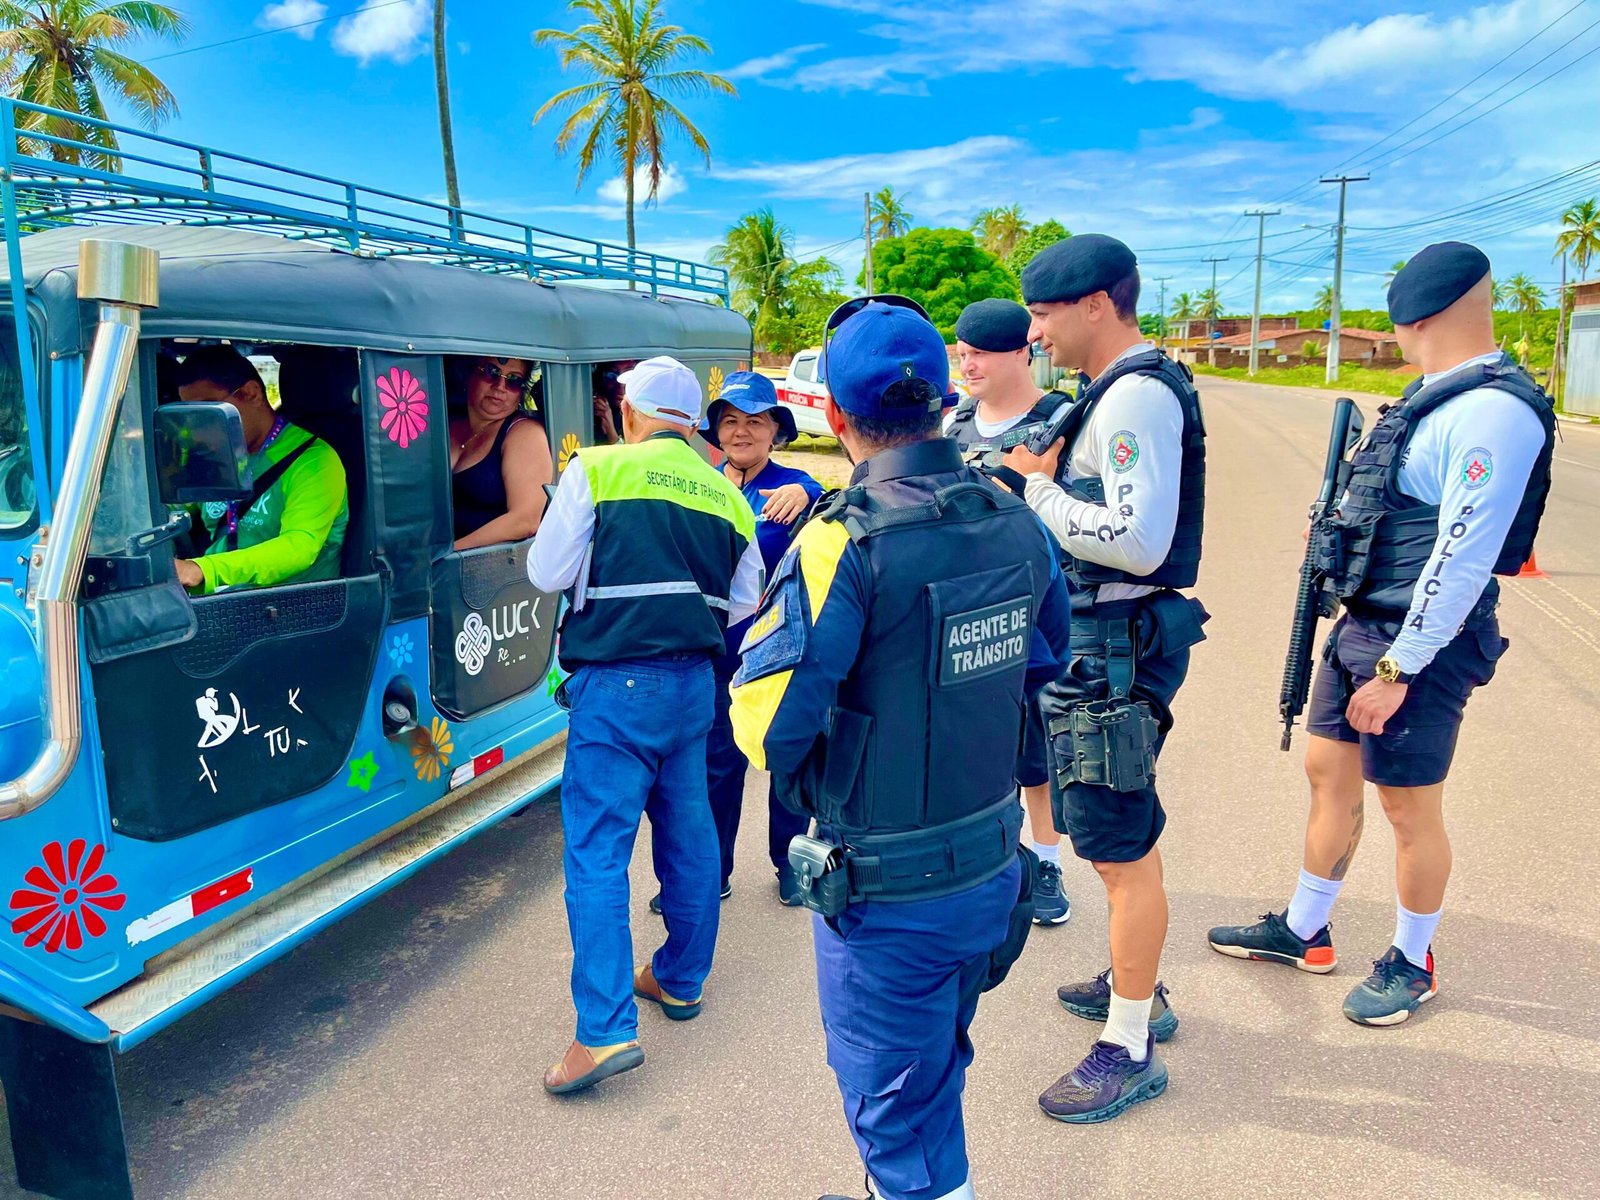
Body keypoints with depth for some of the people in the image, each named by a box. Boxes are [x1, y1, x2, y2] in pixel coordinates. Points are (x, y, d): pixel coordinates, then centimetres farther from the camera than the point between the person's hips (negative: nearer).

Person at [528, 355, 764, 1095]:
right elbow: (742, 603, 14)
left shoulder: (596, 471, -5)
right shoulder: (727, 495, 9)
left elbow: (547, 573, -3)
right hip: (693, 681, 6)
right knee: (686, 832, 18)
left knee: (596, 851, -3)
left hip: (618, 682, -5)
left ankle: (606, 1030, -6)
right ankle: (681, 979, 33)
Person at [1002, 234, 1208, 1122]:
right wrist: (1042, 475, 6)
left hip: (1117, 649, -11)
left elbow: (1138, 542, -27)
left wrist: (1038, 487, -17)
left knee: (1122, 848, -1)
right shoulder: (1112, 391, 14)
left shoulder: (1139, 395, -18)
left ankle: (1130, 1048, 13)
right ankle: (1134, 986, 39)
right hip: (1097, 640, 11)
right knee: (1123, 836, 22)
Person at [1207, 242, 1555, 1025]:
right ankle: (1302, 932, 33)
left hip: (1419, 642, -9)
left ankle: (1412, 963, 26)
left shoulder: (1494, 411, -20)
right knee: (1329, 774, 17)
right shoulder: (1436, 398, 11)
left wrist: (1398, 669, -23)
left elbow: (1464, 555, -24)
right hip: (1361, 624, 9)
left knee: (1410, 809, 5)